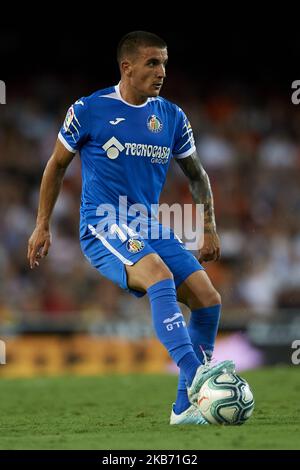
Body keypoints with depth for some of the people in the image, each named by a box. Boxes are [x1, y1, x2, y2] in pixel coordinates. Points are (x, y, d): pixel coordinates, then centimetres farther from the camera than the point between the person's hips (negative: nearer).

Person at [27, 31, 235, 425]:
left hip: (152, 228, 6)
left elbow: (196, 174, 22)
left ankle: (186, 407, -1)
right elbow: (57, 165, 9)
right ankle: (194, 376, -45)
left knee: (208, 299, -10)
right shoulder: (88, 110, -3)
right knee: (160, 274, -35)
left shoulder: (172, 117, 8)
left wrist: (210, 228, 16)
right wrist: (42, 225, 8)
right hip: (103, 230, -6)